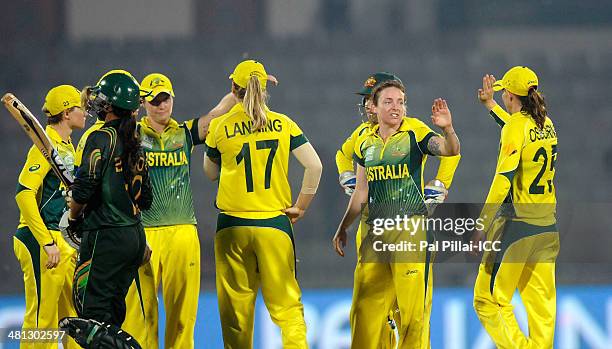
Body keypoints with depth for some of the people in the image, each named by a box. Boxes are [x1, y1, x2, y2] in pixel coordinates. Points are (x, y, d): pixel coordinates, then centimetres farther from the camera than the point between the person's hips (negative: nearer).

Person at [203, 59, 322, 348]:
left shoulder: (221, 126, 0)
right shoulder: (283, 124, 2)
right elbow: (314, 166, -4)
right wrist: (300, 207, 6)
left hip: (232, 226, 0)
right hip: (274, 223, 0)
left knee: (236, 307, 6)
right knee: (286, 303, 0)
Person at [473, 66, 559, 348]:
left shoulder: (515, 126, -12)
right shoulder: (546, 125, 10)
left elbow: (503, 179, -20)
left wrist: (482, 225, -21)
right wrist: (490, 105, 46)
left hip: (518, 222, -8)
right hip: (547, 226, 8)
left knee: (488, 299, -2)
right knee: (541, 301, 8)